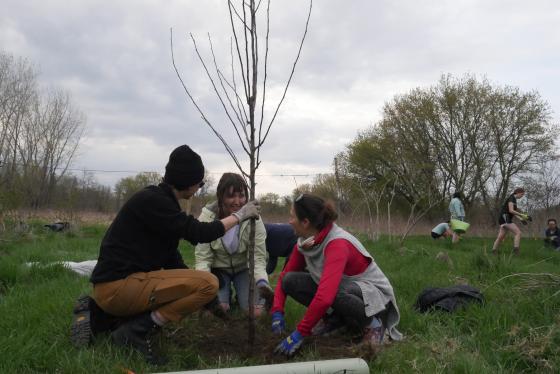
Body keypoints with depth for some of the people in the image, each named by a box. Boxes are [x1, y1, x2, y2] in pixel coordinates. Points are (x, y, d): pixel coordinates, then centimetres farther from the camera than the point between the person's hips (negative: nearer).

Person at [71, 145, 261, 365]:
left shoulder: (162, 202, 16)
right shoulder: (151, 200, -13)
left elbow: (171, 259, 19)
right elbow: (199, 233, -17)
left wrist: (210, 300, 19)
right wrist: (239, 215, -3)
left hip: (125, 283, 10)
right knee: (208, 282, -16)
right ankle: (138, 331, -10)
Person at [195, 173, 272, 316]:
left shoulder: (254, 220, -22)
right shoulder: (207, 218, -21)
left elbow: (258, 258, -23)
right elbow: (202, 257, -19)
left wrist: (262, 282, -44)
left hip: (244, 269, 0)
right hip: (218, 269, 0)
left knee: (255, 312, -17)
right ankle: (226, 295, 14)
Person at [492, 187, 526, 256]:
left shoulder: (514, 199, 19)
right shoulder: (511, 198, -10)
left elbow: (513, 212, 21)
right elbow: (511, 210, -20)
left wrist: (520, 218, 8)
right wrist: (522, 215, -18)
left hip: (506, 220, 10)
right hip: (505, 219, -10)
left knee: (501, 237, 10)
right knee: (518, 232, -17)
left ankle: (494, 252, 13)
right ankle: (516, 250, -25)